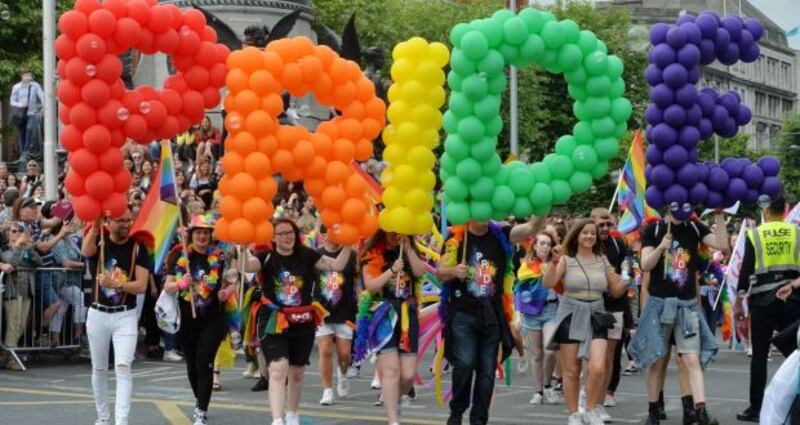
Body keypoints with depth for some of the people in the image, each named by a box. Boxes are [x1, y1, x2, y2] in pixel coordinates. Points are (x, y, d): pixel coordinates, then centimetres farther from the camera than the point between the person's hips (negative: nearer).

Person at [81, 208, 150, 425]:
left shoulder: (138, 248, -3)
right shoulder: (98, 241, -1)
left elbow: (142, 285, -10)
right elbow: (86, 252, -27)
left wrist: (116, 285, -26)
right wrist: (95, 225, -40)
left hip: (125, 316, -2)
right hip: (98, 314, 2)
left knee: (123, 368, -13)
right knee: (99, 370, 12)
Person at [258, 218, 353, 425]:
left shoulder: (306, 256, 0)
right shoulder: (266, 257, -6)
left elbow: (337, 265, -5)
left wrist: (348, 243, -16)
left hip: (302, 322, 3)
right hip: (274, 321, -3)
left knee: (297, 372, 17)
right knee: (278, 369, -19)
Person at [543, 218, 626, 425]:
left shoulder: (602, 261, 8)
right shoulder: (567, 260, -1)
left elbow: (616, 291, 14)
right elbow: (548, 284, -15)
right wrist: (554, 261, -29)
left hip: (596, 317, 2)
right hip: (570, 316, -2)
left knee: (597, 368, -14)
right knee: (571, 371, 4)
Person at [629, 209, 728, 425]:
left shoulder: (694, 228, 6)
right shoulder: (654, 229, -1)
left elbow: (722, 245, -6)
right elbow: (645, 265, -9)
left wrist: (719, 215, -11)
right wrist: (660, 248, -26)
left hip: (687, 304, 1)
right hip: (659, 303, -1)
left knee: (692, 360, -7)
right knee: (656, 360, 5)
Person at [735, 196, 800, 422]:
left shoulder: (754, 234, -1)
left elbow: (746, 270, -1)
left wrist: (738, 303, 4)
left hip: (763, 299, -1)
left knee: (759, 354, 4)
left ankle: (756, 407, 3)